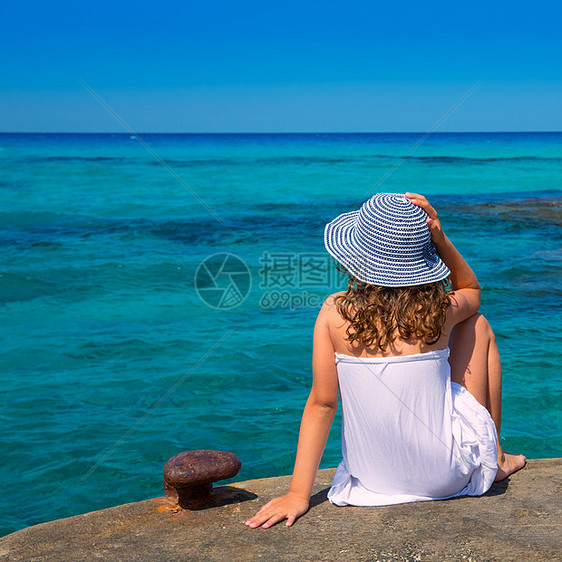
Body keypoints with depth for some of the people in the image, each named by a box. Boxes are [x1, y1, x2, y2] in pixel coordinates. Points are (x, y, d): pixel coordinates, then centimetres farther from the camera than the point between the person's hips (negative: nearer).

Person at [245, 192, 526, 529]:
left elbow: (321, 403, -12)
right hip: (446, 476, -1)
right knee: (478, 325, 17)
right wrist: (440, 239, -5)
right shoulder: (439, 310, -13)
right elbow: (471, 288, 12)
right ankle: (494, 459, 29)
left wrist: (299, 494, -5)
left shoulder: (335, 312, -13)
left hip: (374, 476, 2)